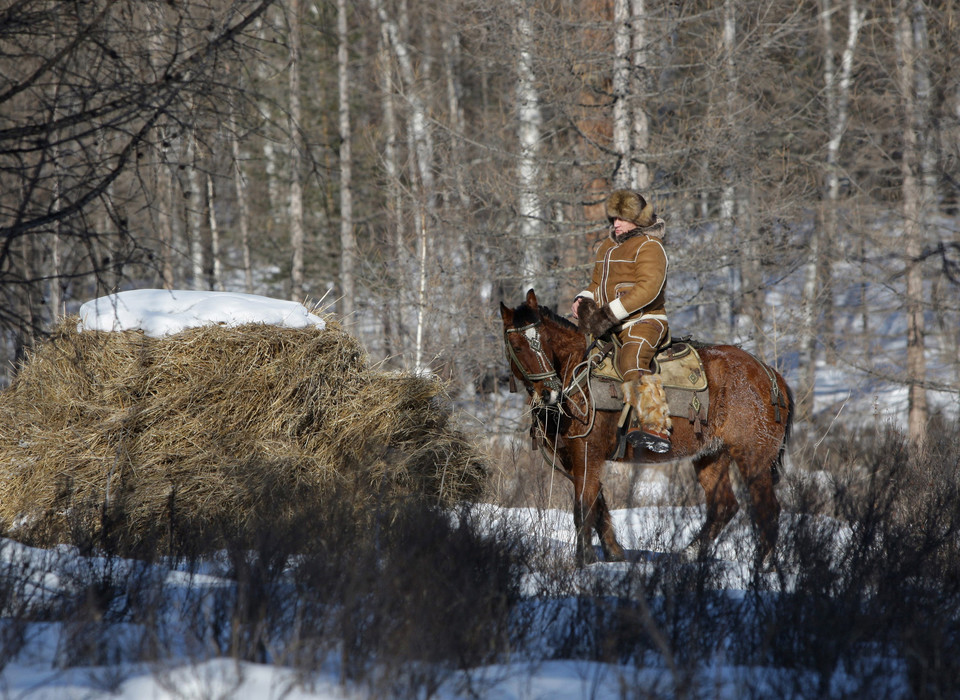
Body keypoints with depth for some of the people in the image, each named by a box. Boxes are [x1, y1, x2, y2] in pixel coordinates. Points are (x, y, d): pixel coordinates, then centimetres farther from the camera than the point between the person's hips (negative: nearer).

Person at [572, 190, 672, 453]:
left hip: (644, 322, -10)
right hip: (615, 326, 10)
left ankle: (657, 430, -44)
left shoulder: (649, 247, -9)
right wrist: (584, 300, 3)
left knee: (631, 362, -34)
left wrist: (610, 313, -26)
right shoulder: (607, 248, 18)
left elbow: (648, 288, -22)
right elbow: (598, 283, 28)